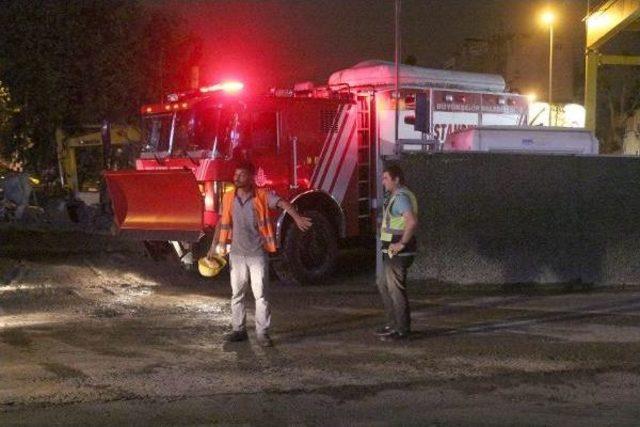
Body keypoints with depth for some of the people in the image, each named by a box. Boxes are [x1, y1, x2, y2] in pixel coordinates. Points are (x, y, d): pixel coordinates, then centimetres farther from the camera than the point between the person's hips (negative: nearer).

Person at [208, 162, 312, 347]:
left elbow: (283, 203, -23)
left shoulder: (263, 196, -8)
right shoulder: (229, 198, 3)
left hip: (258, 254, -4)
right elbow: (222, 223, 12)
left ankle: (262, 333, 4)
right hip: (237, 254, 4)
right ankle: (239, 330, 21)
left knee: (261, 294, -2)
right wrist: (214, 246, 12)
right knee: (237, 294, 10)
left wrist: (297, 217, -42)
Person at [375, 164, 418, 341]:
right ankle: (393, 324, 26)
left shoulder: (401, 197, -17)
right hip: (392, 253, 11)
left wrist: (402, 243, -25)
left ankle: (402, 330, 2)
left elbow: (412, 222, -31)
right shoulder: (396, 196, 16)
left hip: (398, 253, -11)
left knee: (396, 290, -5)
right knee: (384, 286, 18)